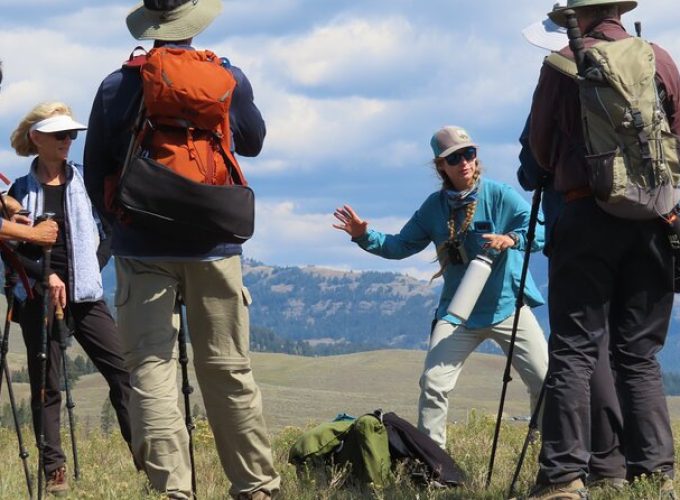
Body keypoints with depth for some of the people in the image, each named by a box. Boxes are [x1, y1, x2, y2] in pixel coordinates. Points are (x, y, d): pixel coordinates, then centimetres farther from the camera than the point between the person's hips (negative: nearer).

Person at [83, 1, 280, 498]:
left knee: (151, 369, -3)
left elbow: (96, 176, 6)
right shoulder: (229, 80, 0)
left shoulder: (116, 88, -1)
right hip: (214, 249, 1)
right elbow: (253, 143, 19)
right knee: (228, 372, 8)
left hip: (142, 250, -1)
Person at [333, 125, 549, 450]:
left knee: (546, 382, -6)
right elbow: (401, 246, 12)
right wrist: (365, 237, -4)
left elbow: (542, 229, -14)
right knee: (433, 384, -9)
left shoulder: (497, 194, -7)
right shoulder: (434, 207, 4)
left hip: (508, 305, -2)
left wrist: (512, 239, -33)